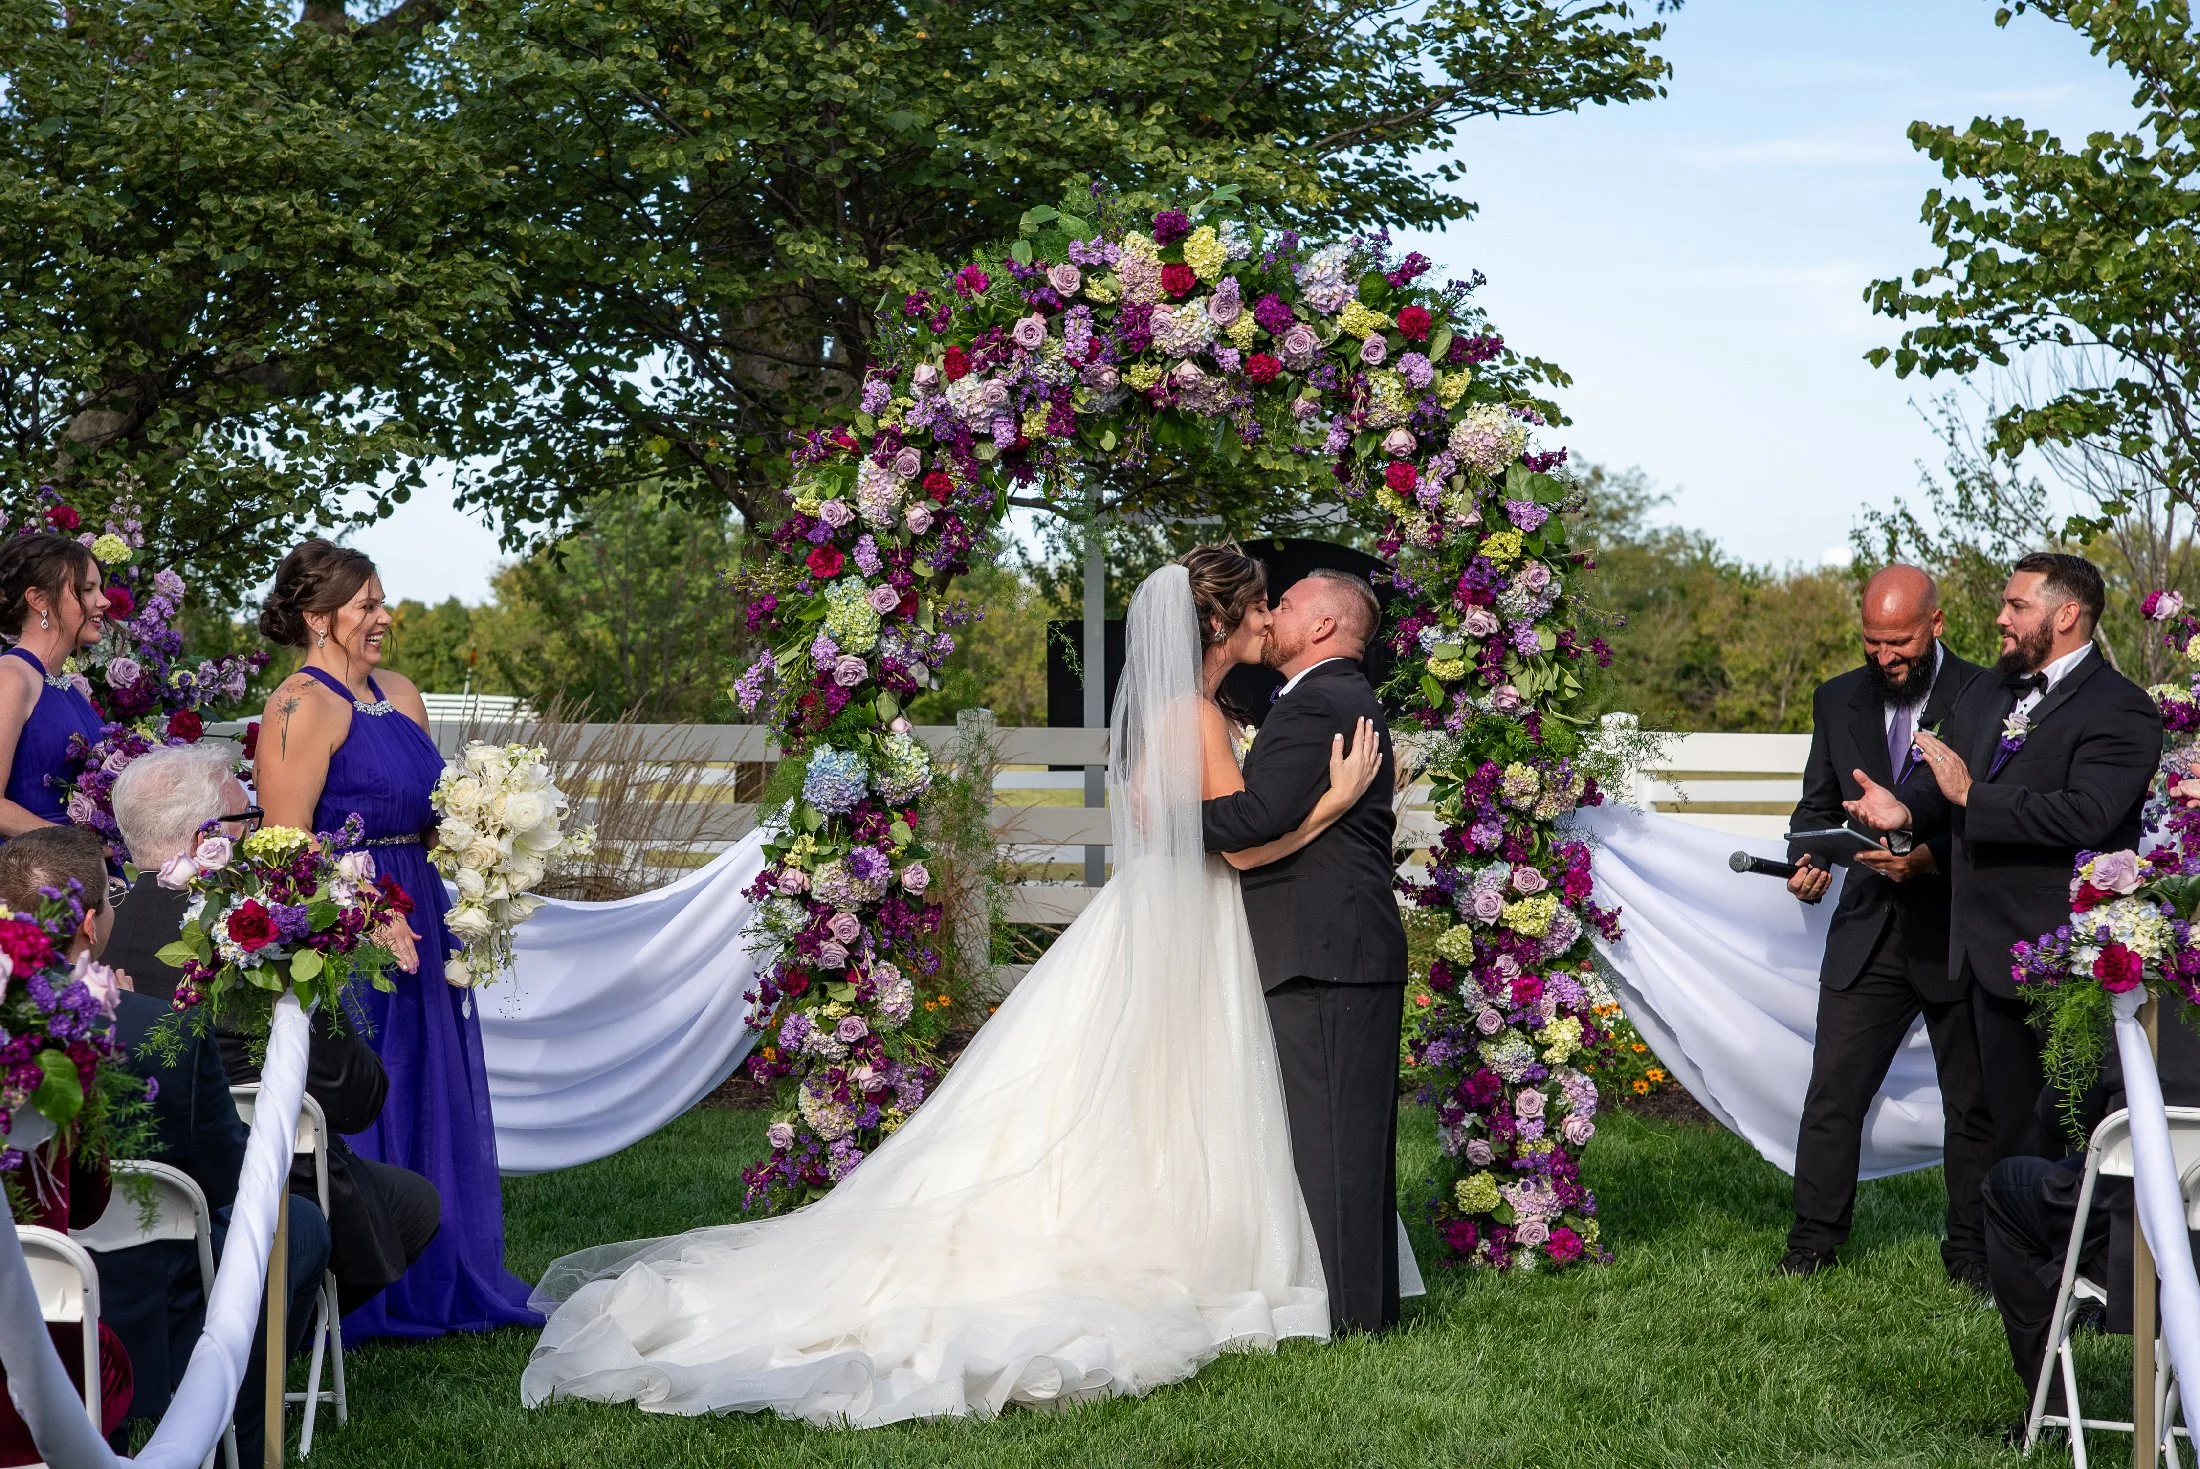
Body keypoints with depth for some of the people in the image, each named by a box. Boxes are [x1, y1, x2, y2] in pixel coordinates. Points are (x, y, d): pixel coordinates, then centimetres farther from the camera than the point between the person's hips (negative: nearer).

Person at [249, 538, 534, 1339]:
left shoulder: (400, 694, 13)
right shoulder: (303, 705, -12)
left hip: (414, 924, 8)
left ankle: (436, 1279, 24)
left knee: (434, 1099, 13)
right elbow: (286, 842, -17)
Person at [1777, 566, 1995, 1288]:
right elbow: (1818, 804, 15)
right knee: (1832, 1093, -1)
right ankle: (1812, 1243, 7)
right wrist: (1807, 861, -5)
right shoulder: (1838, 700, 8)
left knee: (1973, 1105, 8)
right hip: (1868, 932, 3)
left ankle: (1970, 1250, 19)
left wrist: (1933, 858, -24)